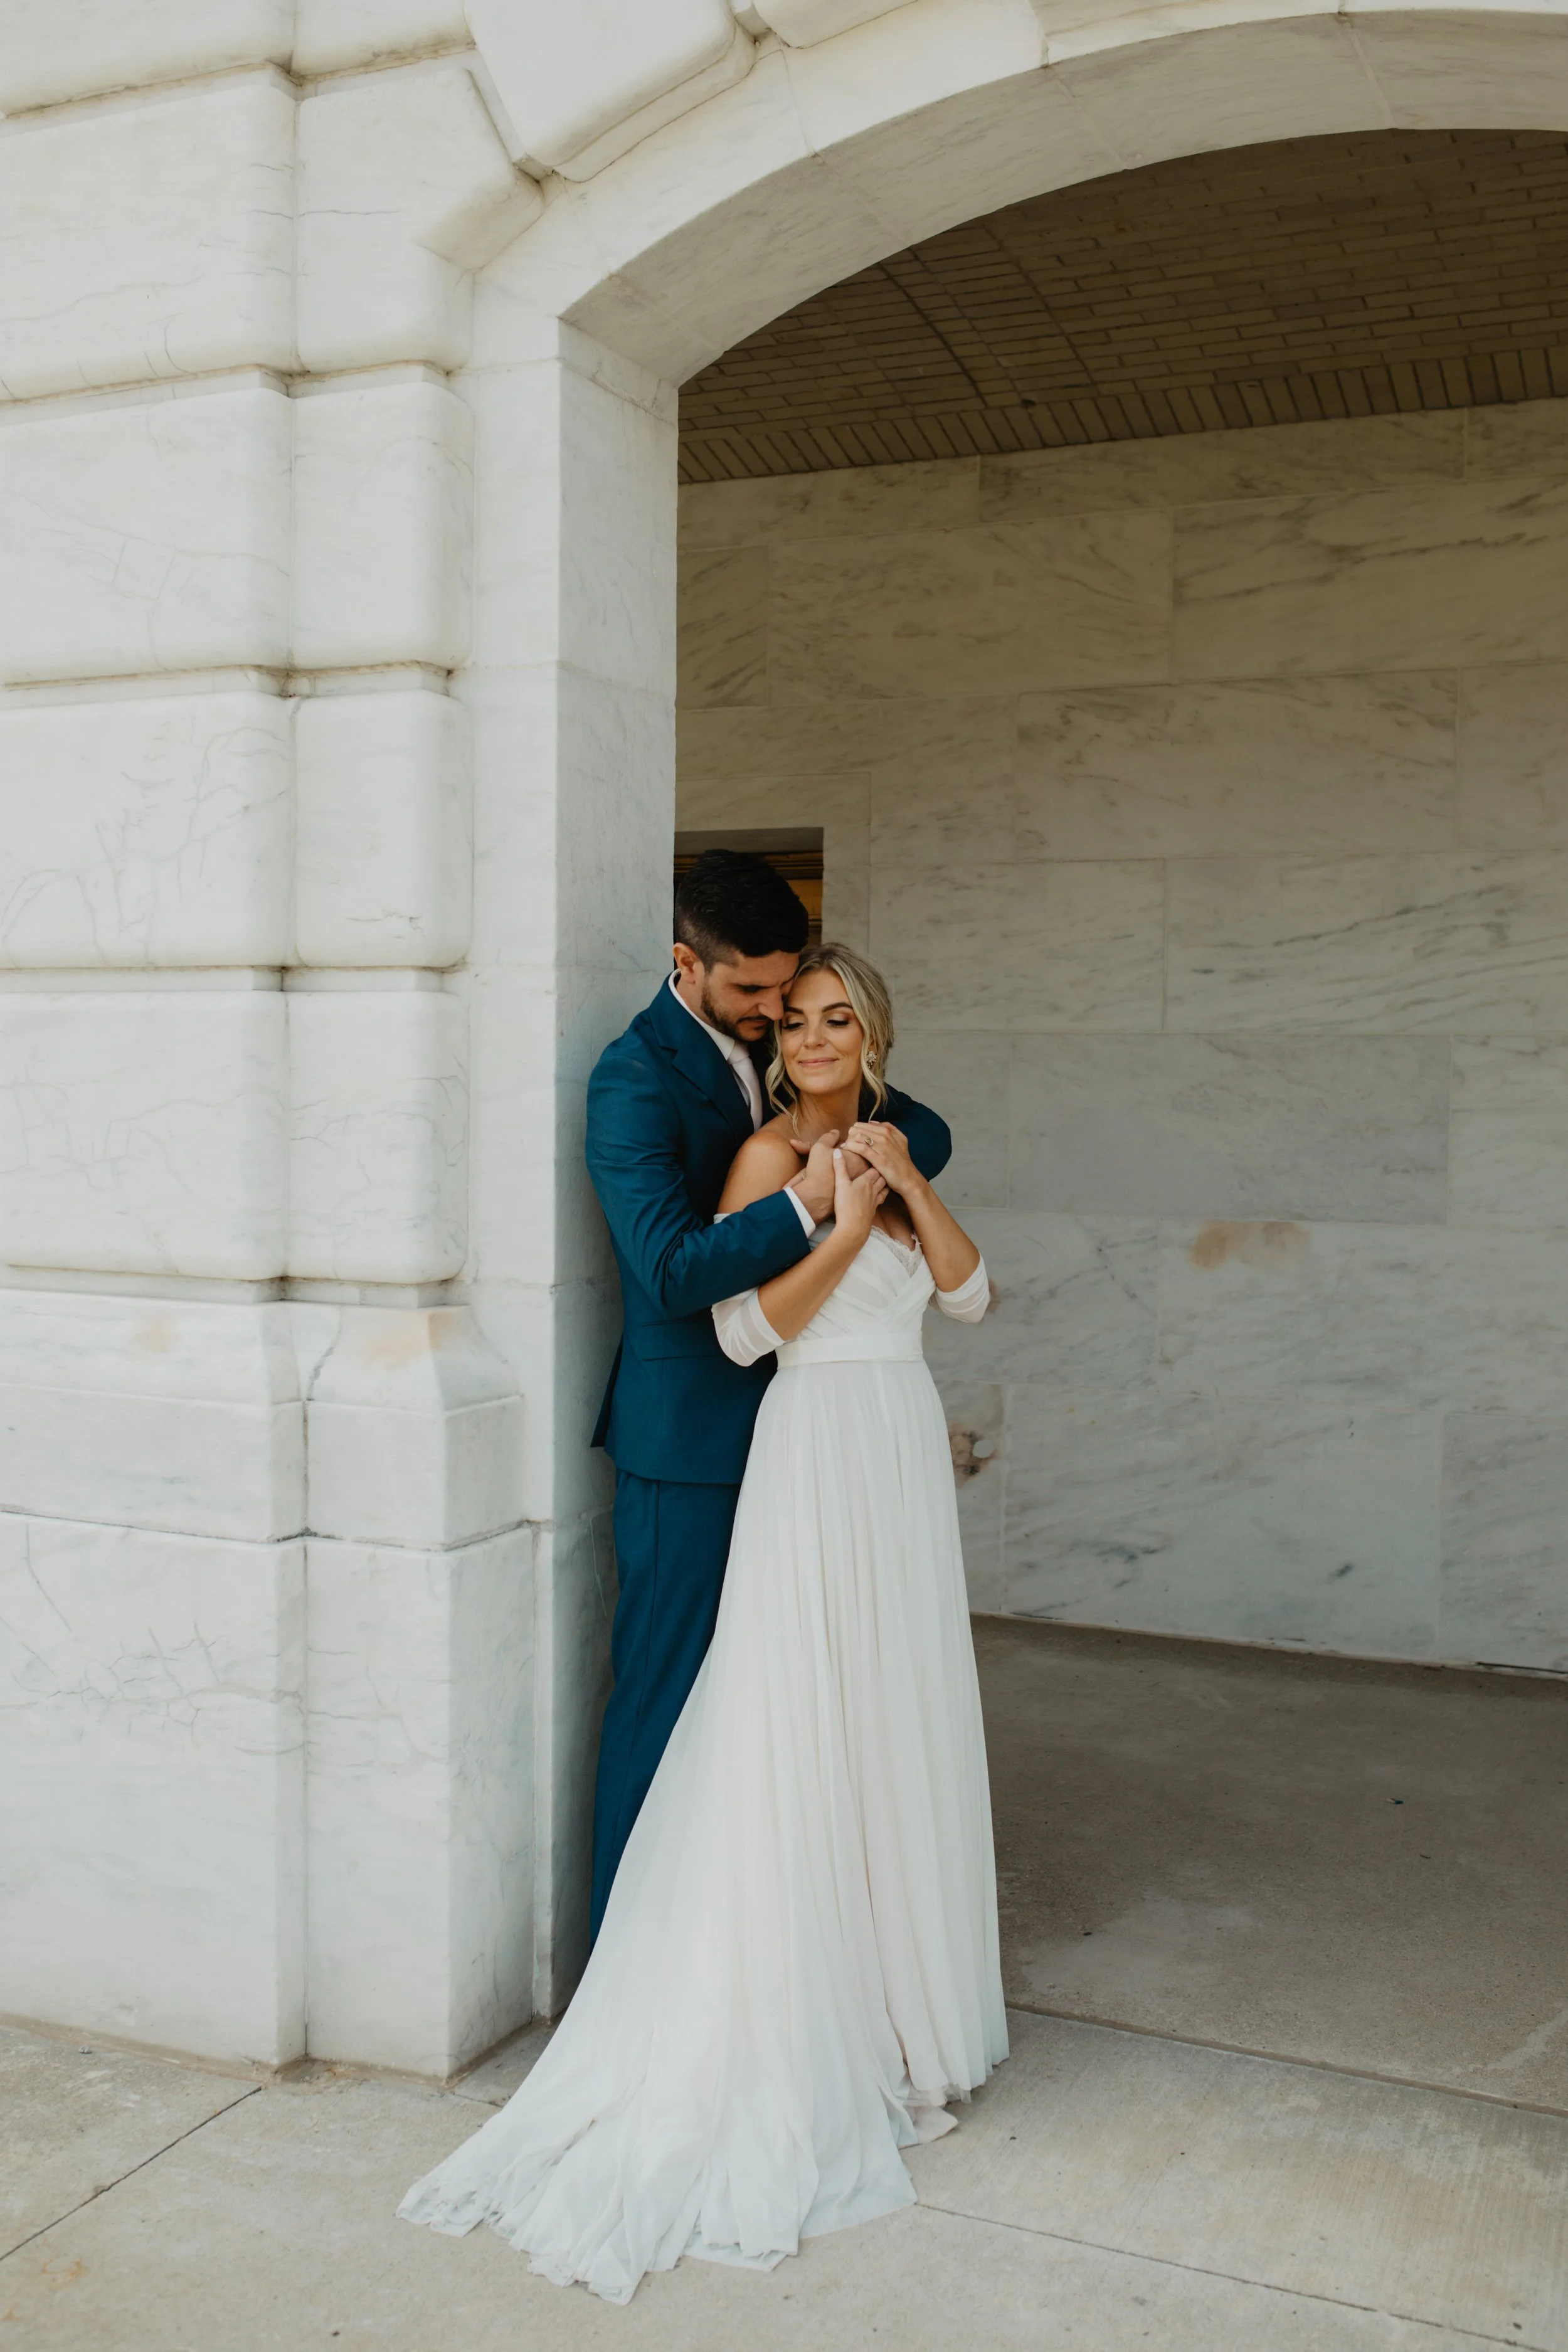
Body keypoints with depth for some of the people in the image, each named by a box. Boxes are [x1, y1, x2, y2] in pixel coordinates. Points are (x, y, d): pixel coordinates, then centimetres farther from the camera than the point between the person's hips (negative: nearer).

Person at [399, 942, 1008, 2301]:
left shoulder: (891, 1149, 14)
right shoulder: (771, 1154, -7)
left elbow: (970, 1296, 7)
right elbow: (744, 1328, -15)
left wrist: (909, 1182, -4)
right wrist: (848, 1220, -18)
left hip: (904, 1453, 7)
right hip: (818, 1452, -7)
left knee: (899, 1726, 13)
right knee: (798, 1731, -3)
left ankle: (889, 1994, 27)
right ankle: (787, 2028, 8)